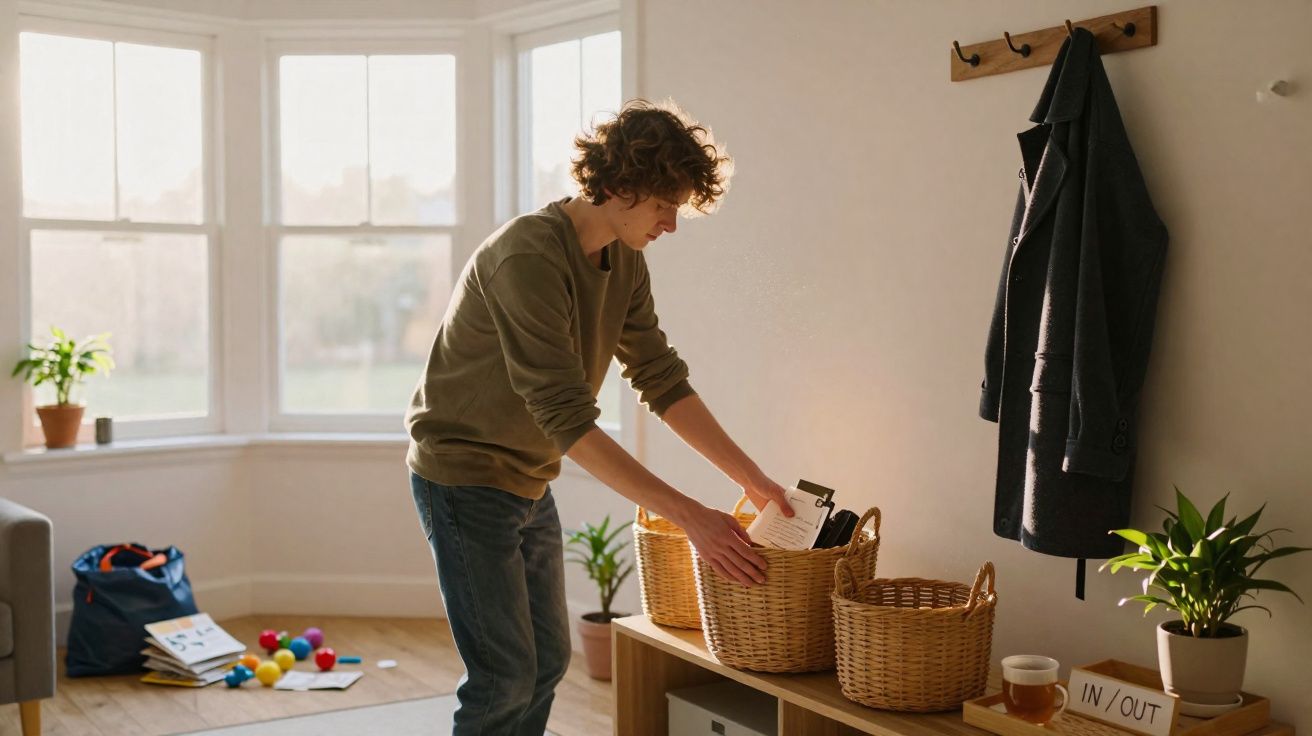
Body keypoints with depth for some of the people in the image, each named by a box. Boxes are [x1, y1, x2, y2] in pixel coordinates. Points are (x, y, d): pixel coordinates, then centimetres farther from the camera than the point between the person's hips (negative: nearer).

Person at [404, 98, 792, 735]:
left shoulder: (625, 264, 1)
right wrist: (689, 516, -34)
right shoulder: (528, 255, -28)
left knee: (548, 661, 13)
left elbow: (664, 382, 4)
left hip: (529, 483, 9)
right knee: (507, 676, -7)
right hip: (464, 476, -9)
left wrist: (754, 480, -3)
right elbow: (570, 420, -33)